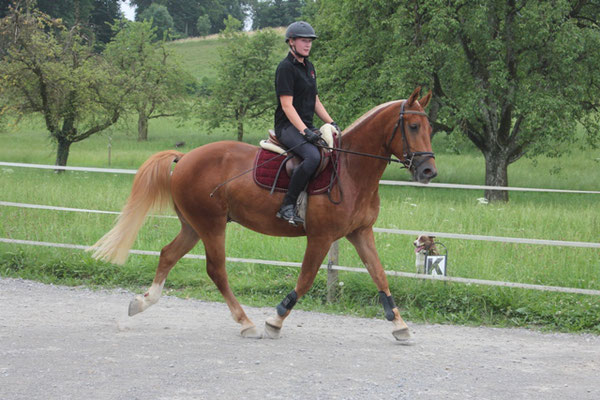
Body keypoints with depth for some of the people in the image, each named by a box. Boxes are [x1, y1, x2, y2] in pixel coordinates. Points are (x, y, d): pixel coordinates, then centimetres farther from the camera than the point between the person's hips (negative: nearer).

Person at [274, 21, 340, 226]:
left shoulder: (309, 67, 18)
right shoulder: (286, 68, -9)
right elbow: (287, 105, -16)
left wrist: (331, 123, 10)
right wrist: (304, 131, -25)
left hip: (307, 126, 9)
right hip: (288, 126, -9)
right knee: (313, 156, -33)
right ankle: (287, 206, -29)